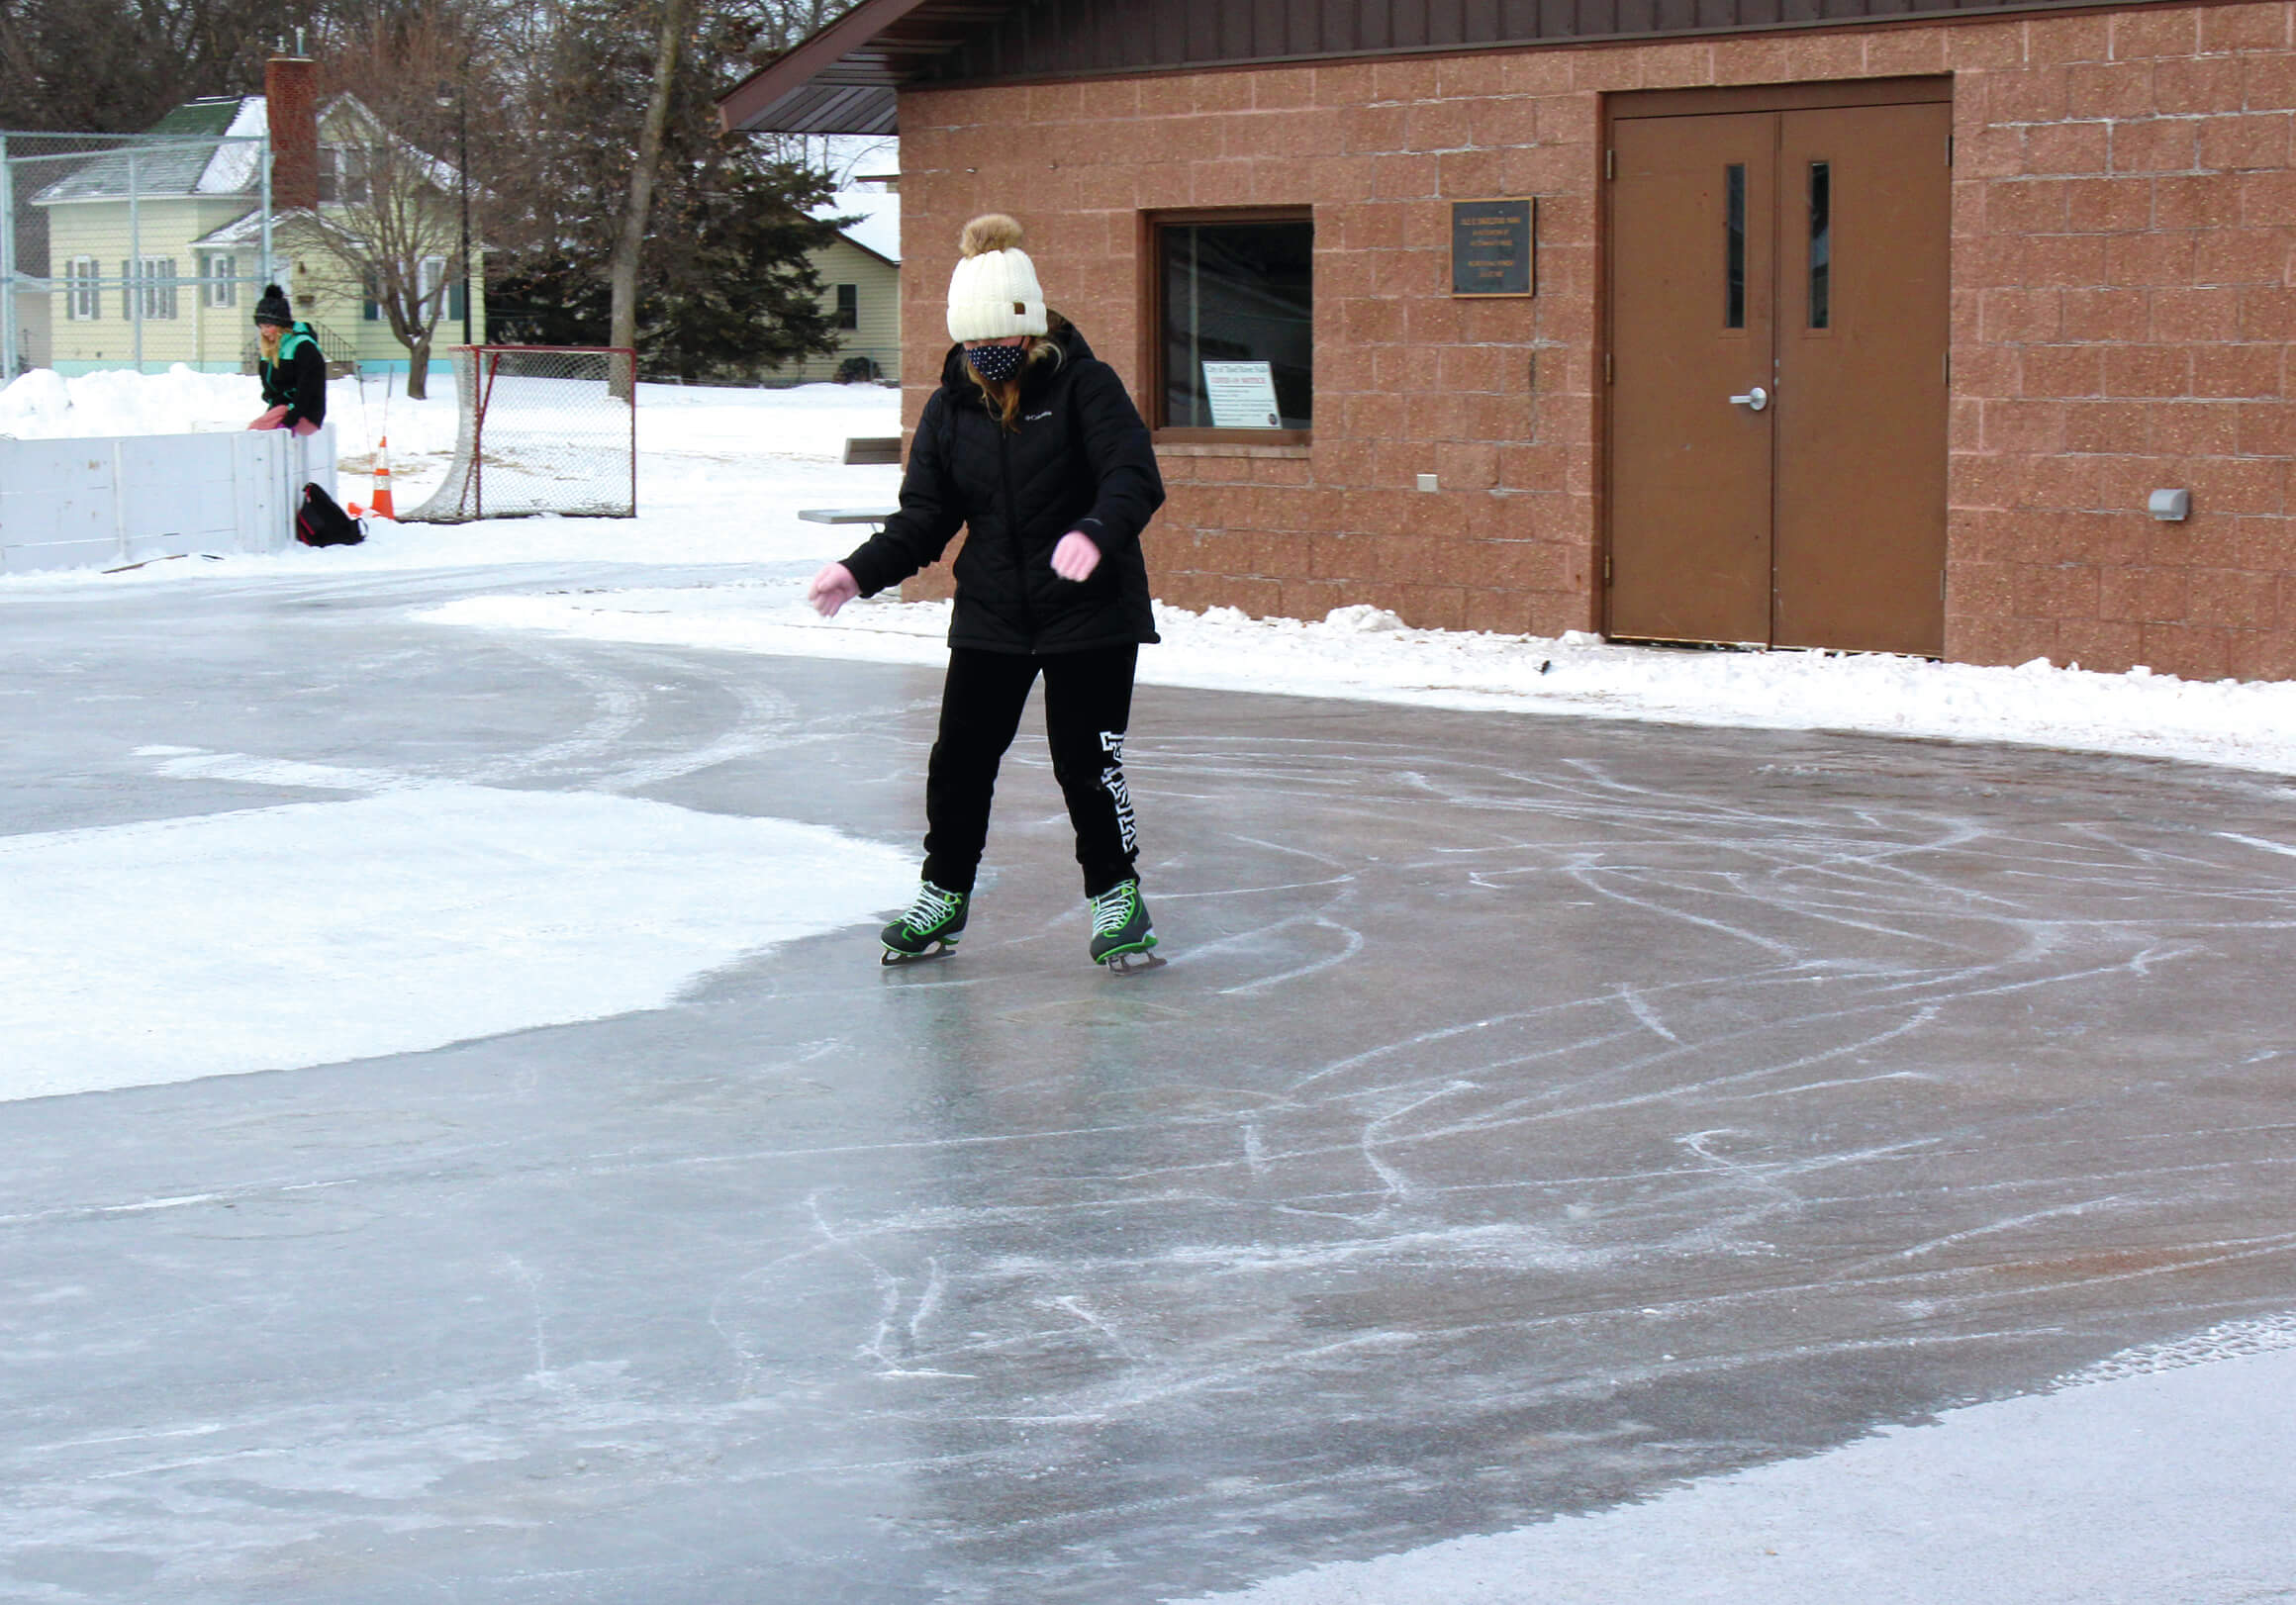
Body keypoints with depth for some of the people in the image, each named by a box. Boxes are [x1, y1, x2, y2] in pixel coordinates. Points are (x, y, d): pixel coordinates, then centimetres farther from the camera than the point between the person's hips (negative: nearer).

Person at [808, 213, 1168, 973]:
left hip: (1090, 614, -4)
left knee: (1086, 760, -4)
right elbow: (925, 514, 7)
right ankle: (943, 897, 21)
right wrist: (863, 570, -9)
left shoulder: (1084, 384, -9)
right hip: (989, 616, 4)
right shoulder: (951, 405, 5)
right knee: (960, 758, 3)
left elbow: (1135, 477, -20)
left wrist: (1095, 533, -40)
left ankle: (1117, 898, 14)